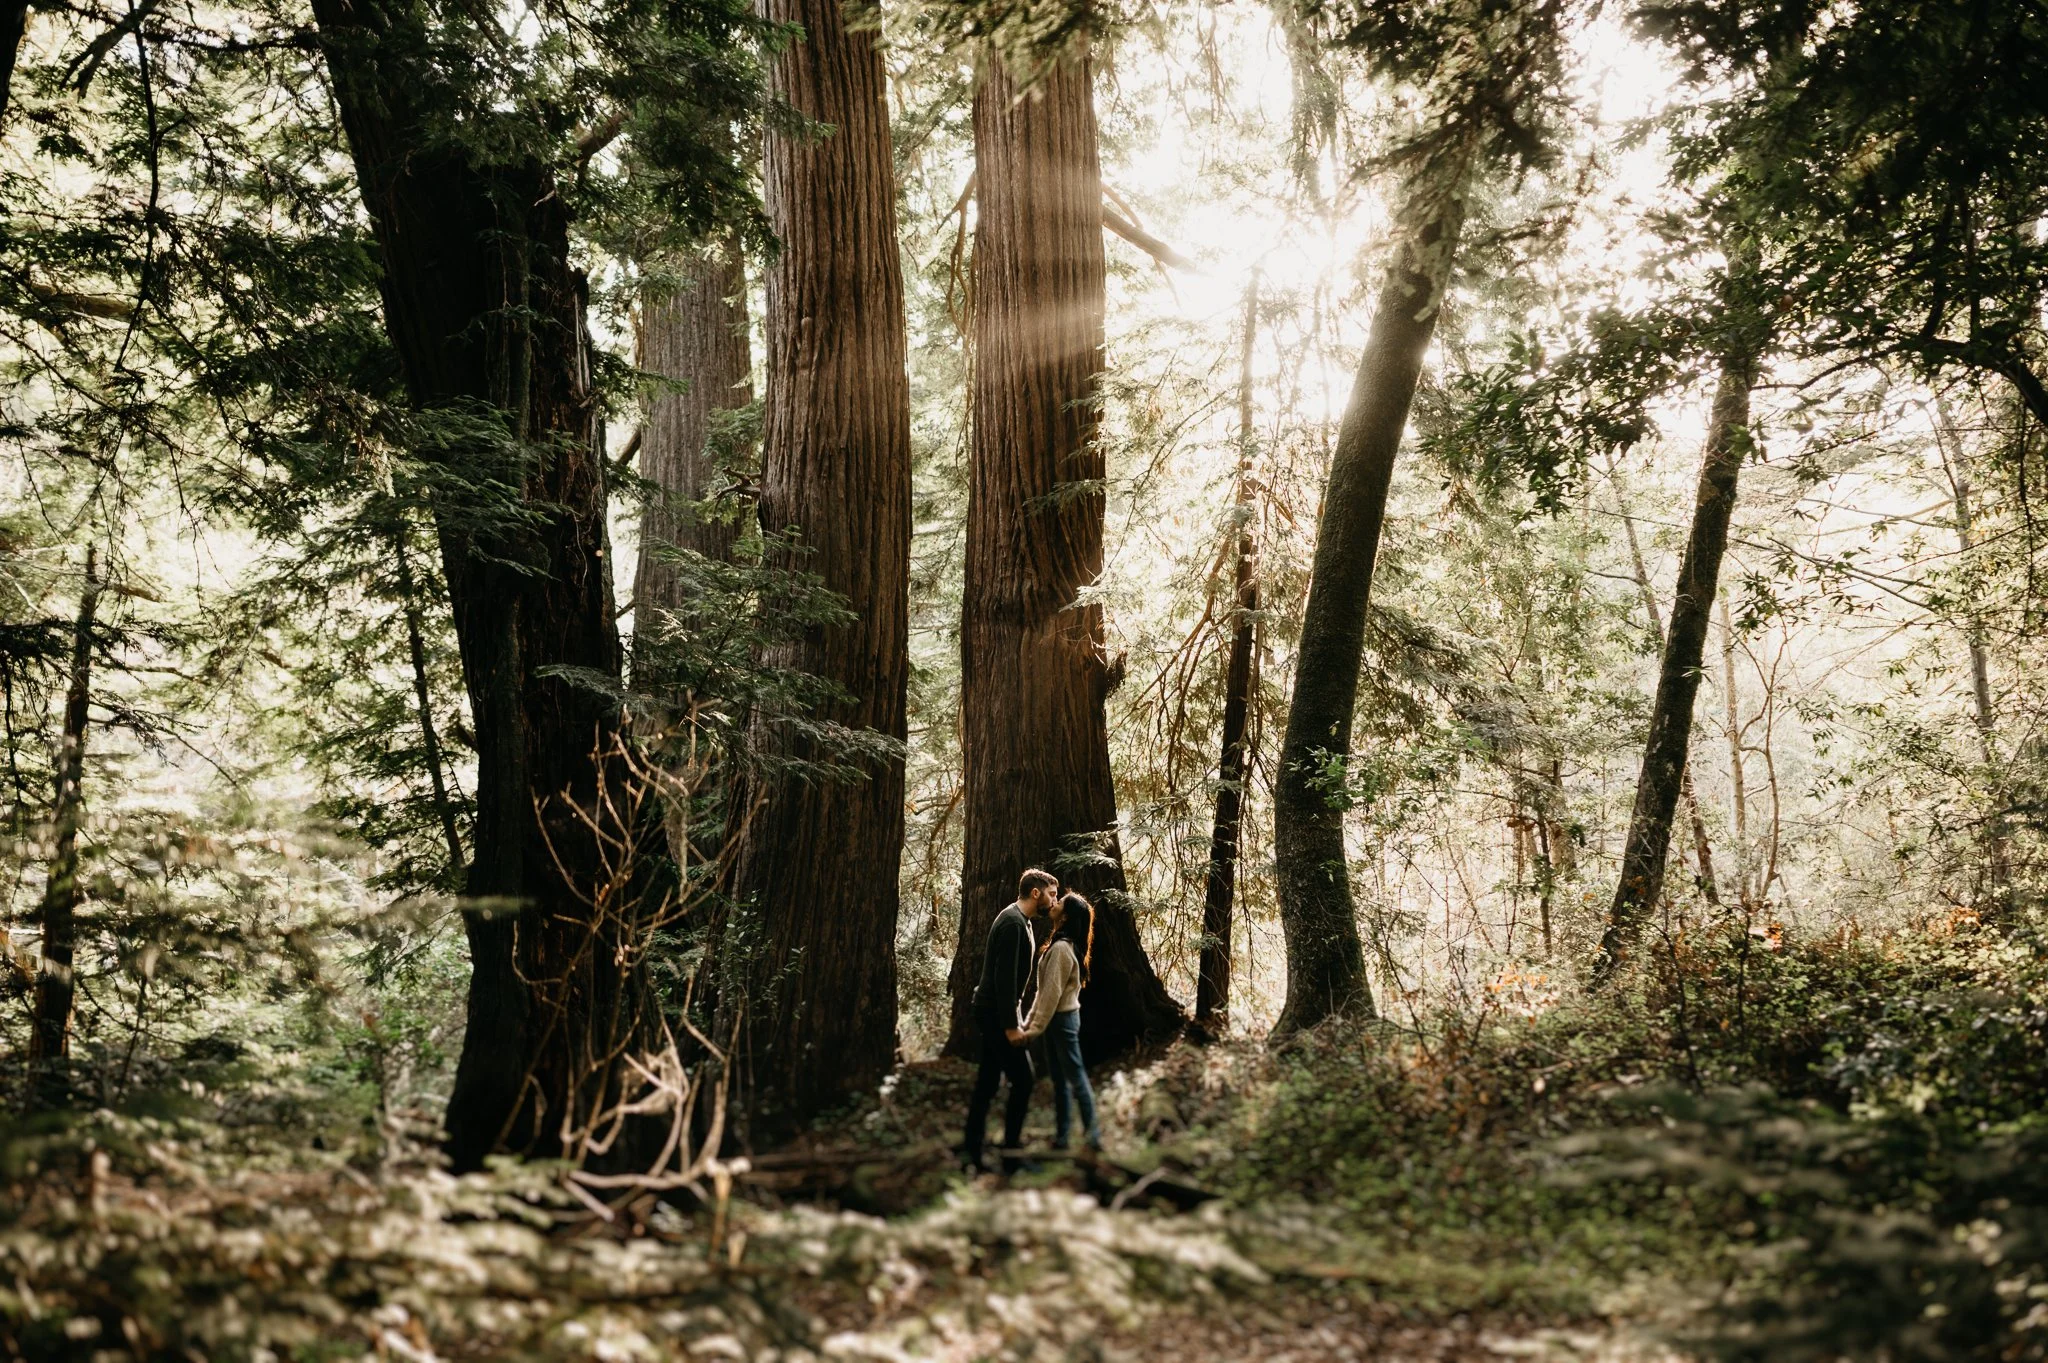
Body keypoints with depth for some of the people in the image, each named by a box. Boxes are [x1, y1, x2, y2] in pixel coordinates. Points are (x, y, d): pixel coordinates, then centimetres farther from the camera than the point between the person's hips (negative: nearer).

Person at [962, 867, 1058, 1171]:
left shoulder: (1020, 921, 15)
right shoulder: (1013, 923, -18)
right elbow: (1004, 977, -23)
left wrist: (1012, 1017, 18)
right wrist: (1010, 1024, -23)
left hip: (991, 1012, 10)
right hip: (996, 1013, -10)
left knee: (987, 1083, 10)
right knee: (1022, 1079, -7)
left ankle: (972, 1152, 14)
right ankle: (1011, 1154, -3)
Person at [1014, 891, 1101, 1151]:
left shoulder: (1061, 948, -21)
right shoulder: (1063, 944, 9)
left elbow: (1052, 993, -24)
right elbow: (1045, 990, 12)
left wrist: (1034, 1029, -23)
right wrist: (1030, 1021, 13)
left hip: (1061, 1019, -9)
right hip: (1059, 1017, 9)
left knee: (1075, 1075, -1)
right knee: (1060, 1078, 13)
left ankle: (1092, 1133, 7)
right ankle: (1061, 1134, 19)